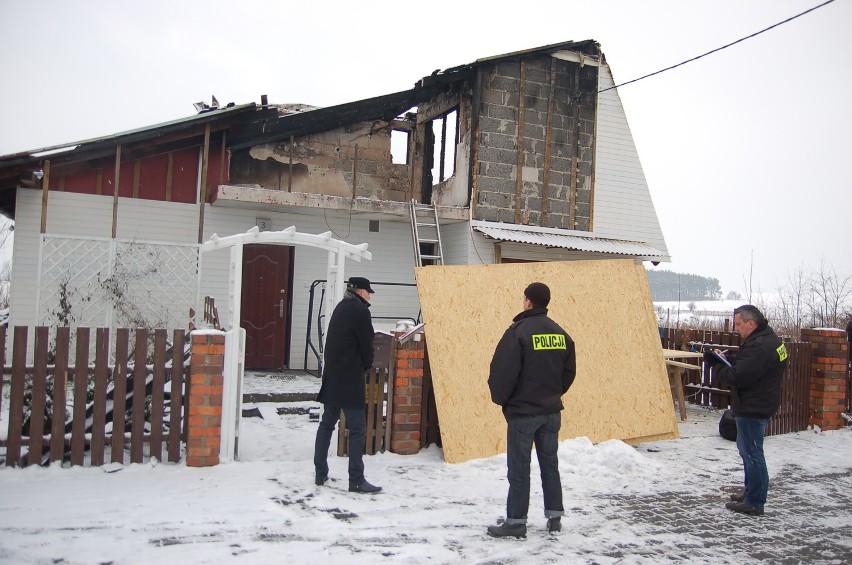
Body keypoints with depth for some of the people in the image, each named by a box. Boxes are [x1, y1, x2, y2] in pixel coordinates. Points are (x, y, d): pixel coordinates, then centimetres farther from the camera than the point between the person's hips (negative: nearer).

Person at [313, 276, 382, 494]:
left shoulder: (341, 308, 14)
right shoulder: (360, 311, -11)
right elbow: (366, 344, -9)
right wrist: (367, 365, 9)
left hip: (332, 376, 9)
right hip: (350, 378, -8)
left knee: (327, 424, 14)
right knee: (357, 428, -3)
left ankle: (320, 474, 21)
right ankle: (356, 480, -1)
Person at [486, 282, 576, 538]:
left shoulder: (518, 331, -15)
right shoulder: (560, 334, 5)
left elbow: (503, 371, -17)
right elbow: (569, 372, 10)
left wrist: (500, 398, -1)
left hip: (523, 412, -6)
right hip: (552, 411, 6)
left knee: (519, 469, 2)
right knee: (550, 464, 16)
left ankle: (516, 522, 8)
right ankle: (555, 517, 23)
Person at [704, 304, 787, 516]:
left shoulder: (759, 346, -24)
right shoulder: (769, 338, 11)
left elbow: (737, 377, -25)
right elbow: (746, 365, 15)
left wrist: (715, 363, -12)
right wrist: (726, 359, 1)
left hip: (753, 408, -11)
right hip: (760, 405, 11)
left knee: (752, 453, -3)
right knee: (748, 450, 22)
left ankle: (754, 503, 5)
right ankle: (751, 491, 35)